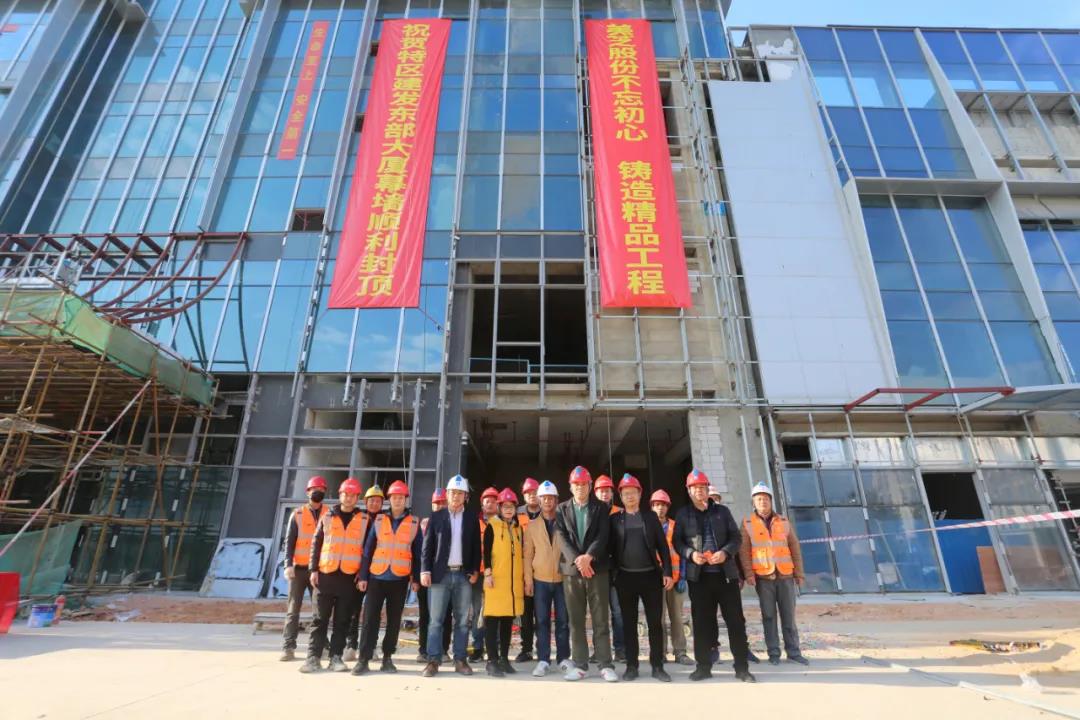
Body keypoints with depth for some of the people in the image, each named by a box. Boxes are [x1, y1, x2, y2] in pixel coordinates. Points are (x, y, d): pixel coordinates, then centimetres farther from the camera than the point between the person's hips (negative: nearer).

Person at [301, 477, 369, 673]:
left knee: (342, 620, 5)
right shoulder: (327, 517, 7)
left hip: (350, 577, 0)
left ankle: (336, 657, 13)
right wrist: (313, 569, -1)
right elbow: (316, 544, 7)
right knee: (320, 618, 5)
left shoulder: (364, 520, 5)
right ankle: (313, 657, 12)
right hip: (326, 574, 0)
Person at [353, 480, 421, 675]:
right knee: (370, 618, 0)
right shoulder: (379, 521, 4)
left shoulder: (414, 523, 2)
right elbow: (368, 550, 5)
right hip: (377, 577, 0)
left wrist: (416, 578, 0)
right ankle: (363, 659, 9)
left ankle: (387, 658, 19)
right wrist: (363, 576, 0)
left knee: (394, 620, 8)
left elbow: (417, 554, 4)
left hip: (400, 579, 0)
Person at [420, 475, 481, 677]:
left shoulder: (472, 520, 8)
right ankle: (433, 661, 10)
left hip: (464, 575, 2)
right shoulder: (436, 517, 4)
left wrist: (475, 571, 0)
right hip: (441, 574, -1)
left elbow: (476, 548, 9)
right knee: (436, 620, 2)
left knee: (462, 621, 6)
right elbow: (427, 546, 1)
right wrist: (425, 570, -7)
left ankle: (460, 660, 15)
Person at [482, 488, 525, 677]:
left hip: (514, 581, 5)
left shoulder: (518, 528, 14)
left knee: (508, 621, 10)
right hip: (496, 579, -5)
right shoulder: (492, 526, -2)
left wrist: (523, 577, 15)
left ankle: (504, 658, 20)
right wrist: (487, 573, -16)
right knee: (492, 620, -2)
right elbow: (486, 551, -7)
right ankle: (492, 660, 4)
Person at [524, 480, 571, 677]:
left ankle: (563, 658, 19)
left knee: (563, 621, 7)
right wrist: (528, 580, -1)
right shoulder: (532, 526, 4)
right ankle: (543, 660, 13)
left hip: (562, 579, 0)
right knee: (542, 621, 4)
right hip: (540, 580, 1)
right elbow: (528, 554, 4)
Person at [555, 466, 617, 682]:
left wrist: (588, 557, -19)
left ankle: (605, 665, 10)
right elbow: (562, 538, -2)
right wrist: (577, 560, -16)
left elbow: (603, 536, -6)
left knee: (601, 620, 2)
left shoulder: (601, 508, 5)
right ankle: (580, 665, 17)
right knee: (576, 621, 7)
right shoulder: (562, 509, 8)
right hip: (571, 570, 2)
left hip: (597, 569, -1)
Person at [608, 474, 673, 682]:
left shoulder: (650, 516, 5)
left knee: (655, 622, 4)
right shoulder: (614, 519, 4)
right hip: (625, 577, 0)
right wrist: (612, 574, -4)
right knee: (629, 623, 7)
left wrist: (667, 572, -3)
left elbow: (662, 545, 3)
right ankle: (631, 665, 17)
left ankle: (657, 665, 15)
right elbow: (611, 548, 3)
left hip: (651, 575, 0)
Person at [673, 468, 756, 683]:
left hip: (726, 573, 1)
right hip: (698, 575, 0)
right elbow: (677, 541, 6)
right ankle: (703, 666, 15)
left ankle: (742, 667, 14)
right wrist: (690, 553, -13)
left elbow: (735, 537, 6)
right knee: (701, 622, 4)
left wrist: (725, 552, -13)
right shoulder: (683, 515, 8)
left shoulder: (722, 511, 9)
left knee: (736, 620, 2)